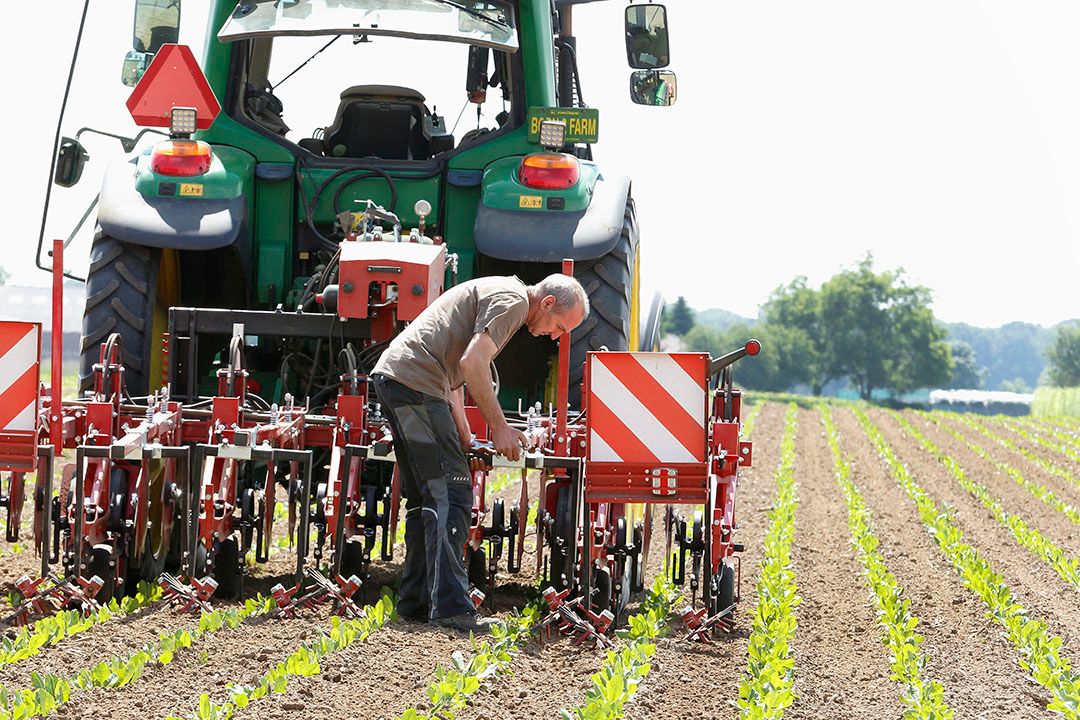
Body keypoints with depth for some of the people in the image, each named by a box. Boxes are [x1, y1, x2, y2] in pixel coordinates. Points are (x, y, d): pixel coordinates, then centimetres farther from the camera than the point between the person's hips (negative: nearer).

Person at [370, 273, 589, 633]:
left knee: (425, 498, 15)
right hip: (414, 383, -11)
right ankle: (450, 607, -18)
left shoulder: (497, 293, 26)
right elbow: (473, 364, -18)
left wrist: (462, 430, 21)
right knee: (450, 495, -12)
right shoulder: (513, 300, -7)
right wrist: (499, 426, -11)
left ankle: (415, 602, 18)